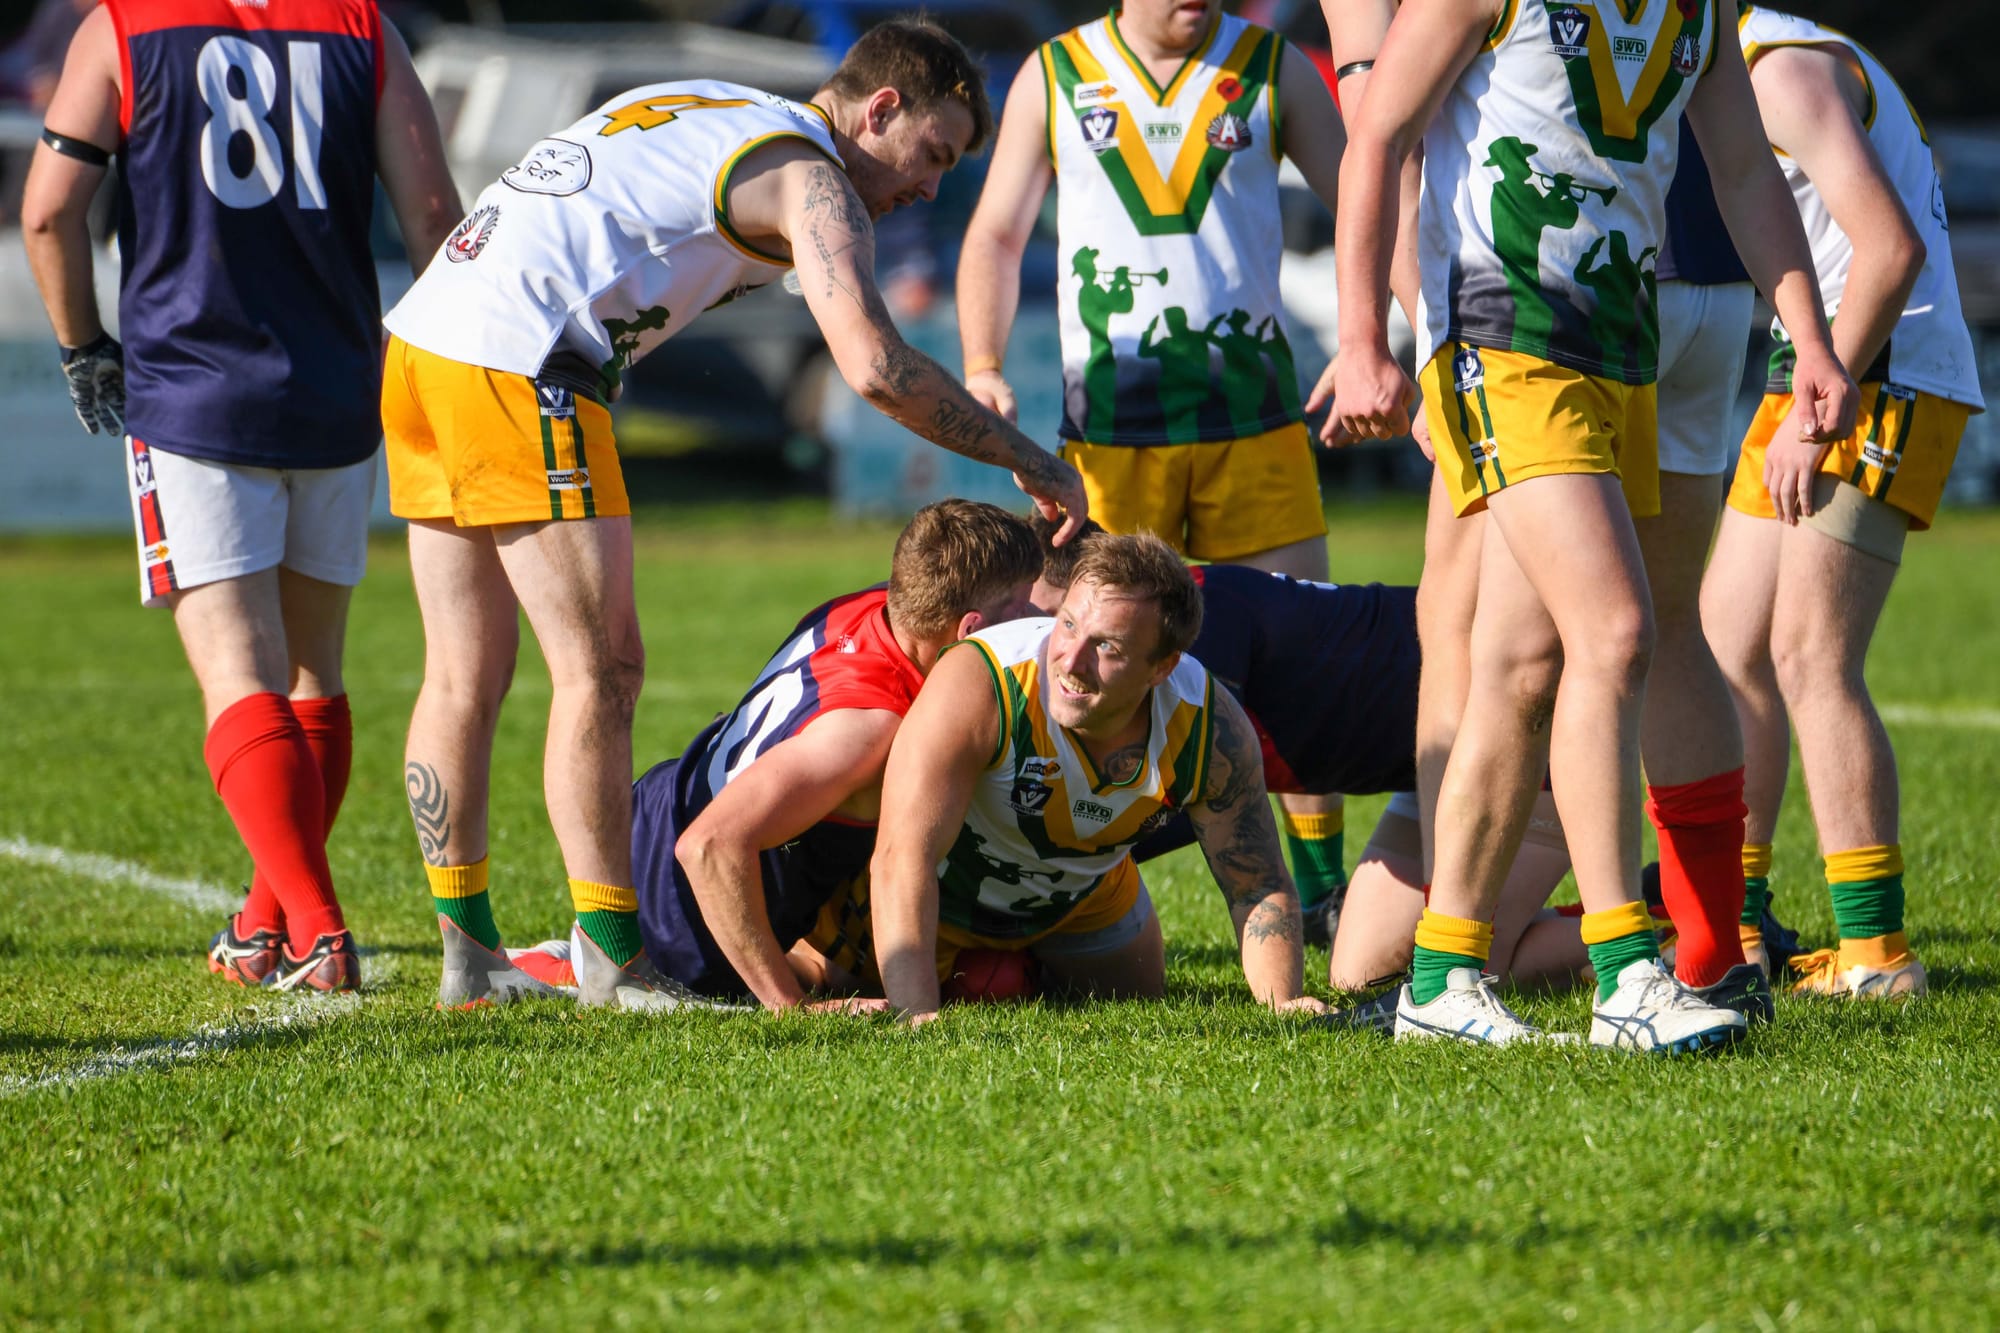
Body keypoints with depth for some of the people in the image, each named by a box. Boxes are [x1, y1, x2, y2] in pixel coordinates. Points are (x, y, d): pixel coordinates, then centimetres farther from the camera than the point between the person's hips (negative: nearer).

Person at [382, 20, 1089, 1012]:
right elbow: (872, 367, -15)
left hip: (418, 340, 9)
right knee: (600, 669, -5)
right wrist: (1030, 462, -6)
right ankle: (611, 960, -4)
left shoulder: (694, 110, 24)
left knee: (464, 676, 11)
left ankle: (467, 951, 14)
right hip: (517, 370, -9)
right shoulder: (810, 181, -4)